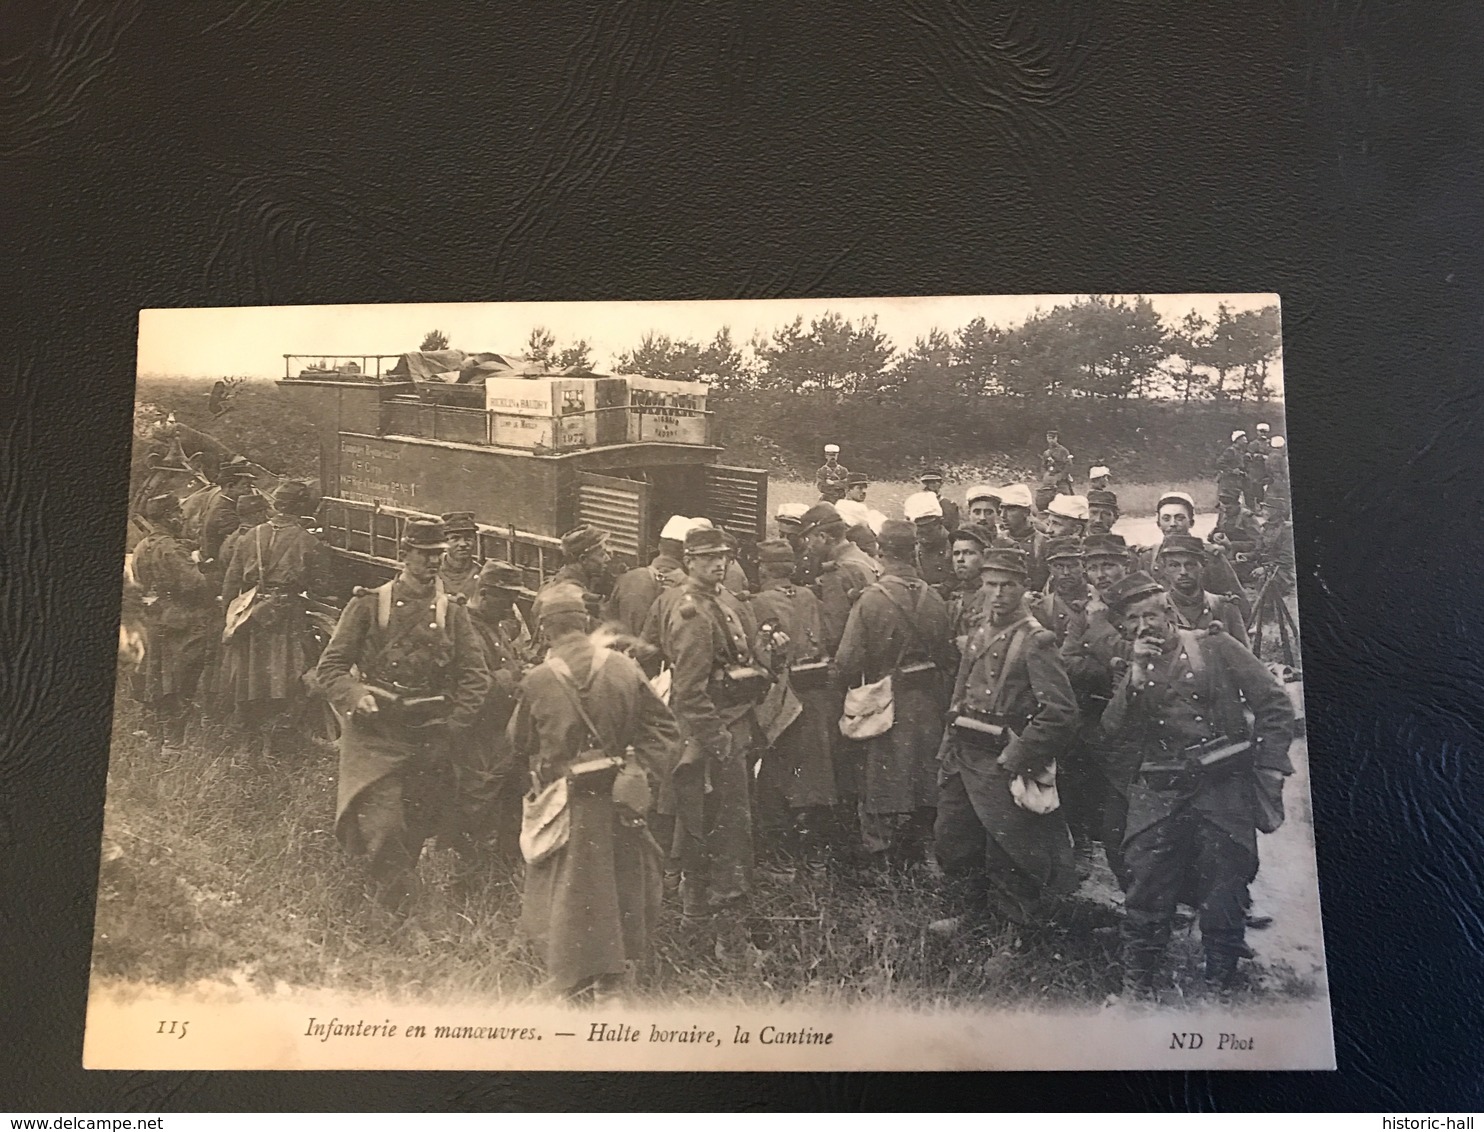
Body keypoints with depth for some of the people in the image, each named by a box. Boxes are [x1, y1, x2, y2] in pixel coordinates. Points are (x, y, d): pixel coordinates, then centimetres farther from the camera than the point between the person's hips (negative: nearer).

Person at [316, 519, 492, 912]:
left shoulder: (453, 614, 5)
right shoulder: (369, 605, -1)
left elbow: (476, 676, 3)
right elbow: (331, 666, 0)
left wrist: (452, 728, -6)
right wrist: (355, 697, -19)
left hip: (429, 739, 3)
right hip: (374, 735, -3)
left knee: (417, 827, 11)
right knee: (381, 823, -11)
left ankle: (385, 891, 33)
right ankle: (397, 899, 8)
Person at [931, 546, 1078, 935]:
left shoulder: (1036, 641, -13)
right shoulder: (979, 636, 11)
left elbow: (1061, 712, -20)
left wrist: (1016, 759, -17)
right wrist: (948, 754, 12)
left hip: (1001, 765, -7)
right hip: (962, 758, 7)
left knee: (1006, 856, 3)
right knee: (951, 841, 15)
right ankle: (973, 910, 36)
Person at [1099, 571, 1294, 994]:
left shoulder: (1214, 646, 1)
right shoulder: (1131, 670, 12)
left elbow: (1275, 704, 0)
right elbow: (1114, 729, -2)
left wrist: (1268, 769, -6)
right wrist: (1137, 674, -12)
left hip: (1224, 787, -3)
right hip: (1158, 792, 3)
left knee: (1224, 893, 3)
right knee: (1146, 889, 2)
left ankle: (1219, 987, 20)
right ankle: (1136, 986, 15)